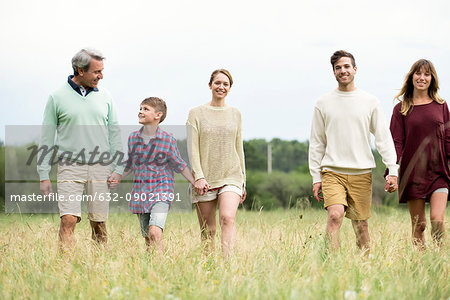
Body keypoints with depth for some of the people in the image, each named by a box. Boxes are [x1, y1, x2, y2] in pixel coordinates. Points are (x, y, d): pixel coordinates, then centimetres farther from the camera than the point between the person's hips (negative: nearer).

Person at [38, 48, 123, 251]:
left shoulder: (104, 97, 10)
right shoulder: (57, 97, 2)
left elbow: (114, 133, 13)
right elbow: (47, 138, 5)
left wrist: (118, 168, 5)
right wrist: (44, 176, 1)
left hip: (100, 168, 3)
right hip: (70, 167, -3)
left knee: (99, 222, 4)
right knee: (68, 219, -15)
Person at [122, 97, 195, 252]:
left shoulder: (168, 139, -5)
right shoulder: (133, 138, 6)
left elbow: (179, 165, 5)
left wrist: (195, 182, 1)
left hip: (161, 189, -4)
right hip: (140, 191, 4)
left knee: (155, 232, -22)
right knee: (147, 237, 7)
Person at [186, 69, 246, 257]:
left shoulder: (235, 114, 13)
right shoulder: (196, 113, 5)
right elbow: (192, 148, -1)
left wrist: (243, 181, 15)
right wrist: (198, 176, -12)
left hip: (231, 176, 1)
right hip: (205, 179, -1)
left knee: (228, 218, -21)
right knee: (208, 231, 1)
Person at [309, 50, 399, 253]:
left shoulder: (370, 102, 7)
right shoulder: (323, 104, 7)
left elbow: (384, 139, 7)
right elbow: (316, 143, 11)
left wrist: (392, 171, -3)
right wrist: (316, 178, 6)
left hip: (362, 172, 1)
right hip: (332, 171, -1)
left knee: (361, 224, 5)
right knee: (335, 214, -22)